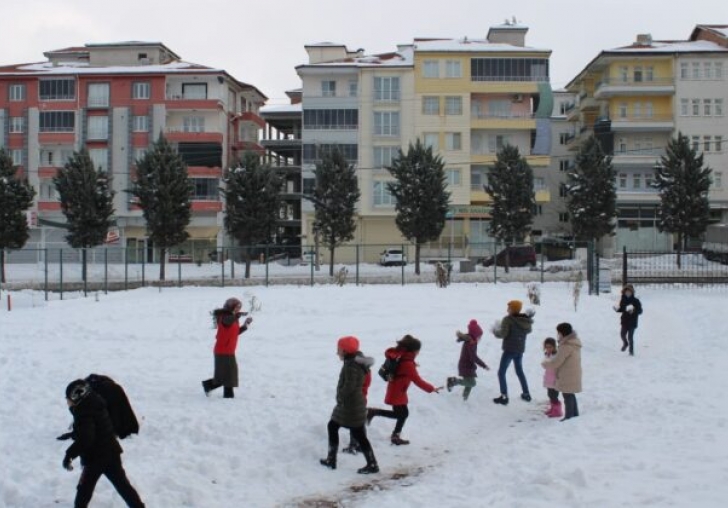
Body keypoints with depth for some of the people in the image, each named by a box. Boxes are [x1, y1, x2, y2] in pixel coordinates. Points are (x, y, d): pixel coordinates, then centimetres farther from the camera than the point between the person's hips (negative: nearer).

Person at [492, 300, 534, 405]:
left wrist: (495, 330, -4)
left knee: (501, 372, 1)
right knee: (519, 371, 25)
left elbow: (503, 334, -21)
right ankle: (526, 394, 29)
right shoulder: (526, 321, 1)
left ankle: (504, 396, -7)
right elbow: (528, 330, 17)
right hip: (520, 349, 7)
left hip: (509, 349, -7)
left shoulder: (508, 319, -18)